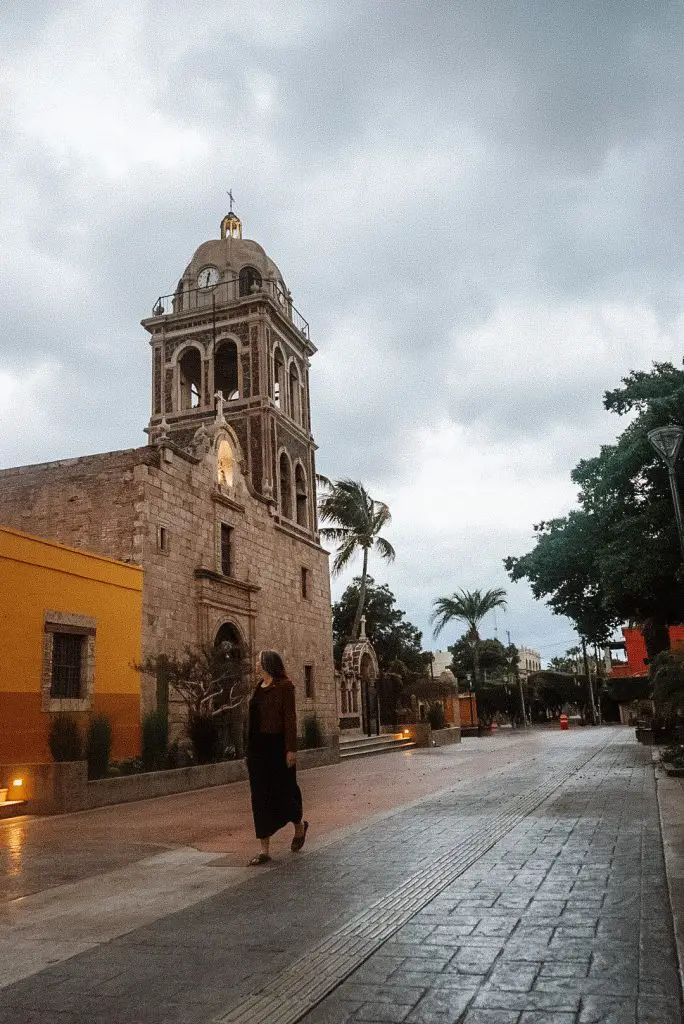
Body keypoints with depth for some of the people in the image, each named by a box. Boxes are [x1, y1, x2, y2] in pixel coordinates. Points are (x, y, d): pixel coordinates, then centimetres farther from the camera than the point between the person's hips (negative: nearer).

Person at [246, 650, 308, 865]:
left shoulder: (284, 686, -9)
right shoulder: (259, 687, 11)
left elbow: (290, 718, -14)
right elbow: (253, 720, 15)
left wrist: (291, 749, -18)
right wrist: (249, 748, 15)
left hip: (277, 746, -7)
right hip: (257, 747, 7)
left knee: (282, 792, 6)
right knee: (260, 797, 5)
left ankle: (299, 827, 35)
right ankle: (264, 849, 8)